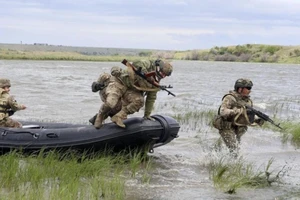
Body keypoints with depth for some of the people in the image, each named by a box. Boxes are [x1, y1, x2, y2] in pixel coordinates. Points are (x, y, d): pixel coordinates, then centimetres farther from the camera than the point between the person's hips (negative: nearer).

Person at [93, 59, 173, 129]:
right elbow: (137, 63, -25)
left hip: (130, 90, 6)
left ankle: (118, 117, -15)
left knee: (139, 101, -27)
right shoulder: (149, 64, -13)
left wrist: (147, 114, 12)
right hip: (119, 82, -6)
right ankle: (100, 116, 5)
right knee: (111, 103, -29)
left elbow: (151, 98, 12)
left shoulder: (155, 84, 5)